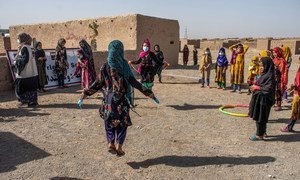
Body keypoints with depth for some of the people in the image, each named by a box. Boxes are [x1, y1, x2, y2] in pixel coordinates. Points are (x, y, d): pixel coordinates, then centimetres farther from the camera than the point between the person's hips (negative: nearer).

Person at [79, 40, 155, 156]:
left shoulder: (105, 66, -4)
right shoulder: (124, 65, -10)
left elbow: (98, 83, -4)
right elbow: (133, 82, -10)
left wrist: (86, 93, 8)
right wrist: (148, 93, -4)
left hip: (109, 99, 2)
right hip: (121, 100, -2)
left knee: (109, 122, 19)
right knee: (122, 122, 14)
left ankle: (111, 144, 11)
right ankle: (119, 147, 13)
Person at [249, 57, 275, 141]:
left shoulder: (270, 76, -18)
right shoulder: (264, 75, 10)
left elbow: (268, 89, -23)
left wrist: (257, 87, -15)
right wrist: (255, 86, 1)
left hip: (263, 100, -9)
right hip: (259, 99, 9)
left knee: (260, 118, 0)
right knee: (258, 117, 18)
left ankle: (259, 135, 11)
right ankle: (263, 132, 32)